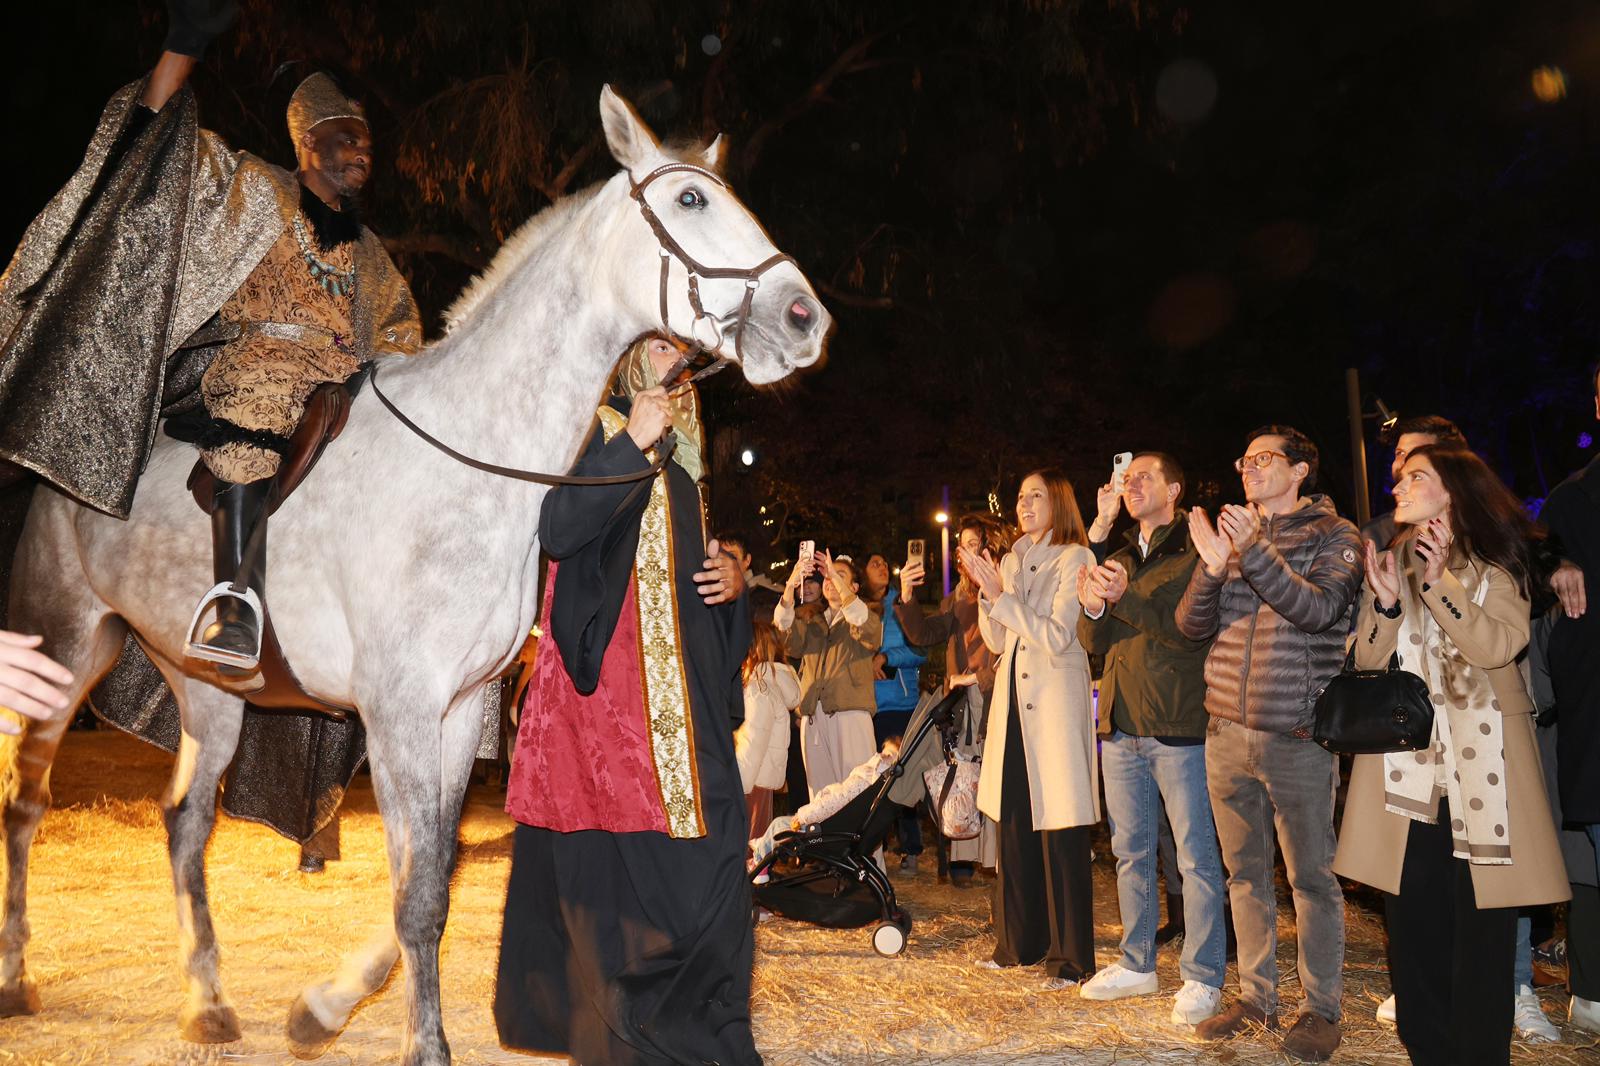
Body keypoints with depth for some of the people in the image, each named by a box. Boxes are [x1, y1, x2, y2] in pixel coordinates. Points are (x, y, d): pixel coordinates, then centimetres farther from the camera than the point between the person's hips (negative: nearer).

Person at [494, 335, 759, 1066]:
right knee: (618, 868, -7)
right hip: (608, 681, -7)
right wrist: (631, 445, -19)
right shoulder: (597, 431, 1)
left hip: (682, 695, 7)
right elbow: (557, 531, -16)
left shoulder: (679, 469, 22)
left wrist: (729, 580, 6)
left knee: (703, 864, 4)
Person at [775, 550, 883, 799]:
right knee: (820, 793, 0)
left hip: (851, 713, -3)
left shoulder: (865, 619, 15)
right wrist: (791, 586, -14)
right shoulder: (810, 620, 24)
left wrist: (837, 578, -13)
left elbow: (868, 629, -9)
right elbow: (784, 629, 3)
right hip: (812, 716, 3)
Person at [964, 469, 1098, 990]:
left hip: (1055, 702, -7)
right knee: (1014, 825, 10)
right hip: (1014, 698, 7)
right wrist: (987, 593, -1)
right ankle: (1020, 940, 22)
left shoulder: (1074, 559, -5)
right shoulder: (1012, 561, 15)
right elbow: (997, 641, 13)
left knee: (1060, 832, -4)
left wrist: (1003, 596, -15)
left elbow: (1057, 635, -14)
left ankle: (1070, 956, 4)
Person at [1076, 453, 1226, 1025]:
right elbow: (1095, 643, 11)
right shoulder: (1118, 560, 16)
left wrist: (1126, 598, -26)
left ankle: (1202, 978, 10)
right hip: (1121, 723, 7)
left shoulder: (1195, 549, -5)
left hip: (1180, 725, -7)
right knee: (1130, 851, 15)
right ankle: (1137, 964, 27)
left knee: (1196, 856, -1)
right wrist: (1093, 608, -10)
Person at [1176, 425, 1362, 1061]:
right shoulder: (1231, 533, 12)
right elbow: (1192, 625, 4)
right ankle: (1256, 997, 24)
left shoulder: (1333, 536, 0)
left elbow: (1318, 608, -17)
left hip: (1297, 736, -5)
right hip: (1228, 733, 5)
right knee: (1246, 873, 12)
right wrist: (1212, 567, -14)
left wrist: (1256, 553, -26)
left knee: (1311, 876, 4)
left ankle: (1321, 1008, 17)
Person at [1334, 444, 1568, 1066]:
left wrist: (1441, 582, -20)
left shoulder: (1496, 564, 4)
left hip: (1479, 765, -3)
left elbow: (1500, 647, -13)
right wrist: (1385, 602, -10)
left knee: (1482, 919, -2)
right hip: (1407, 764, 3)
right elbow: (1368, 661, 6)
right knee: (1413, 918, 4)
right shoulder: (1390, 562, 13)